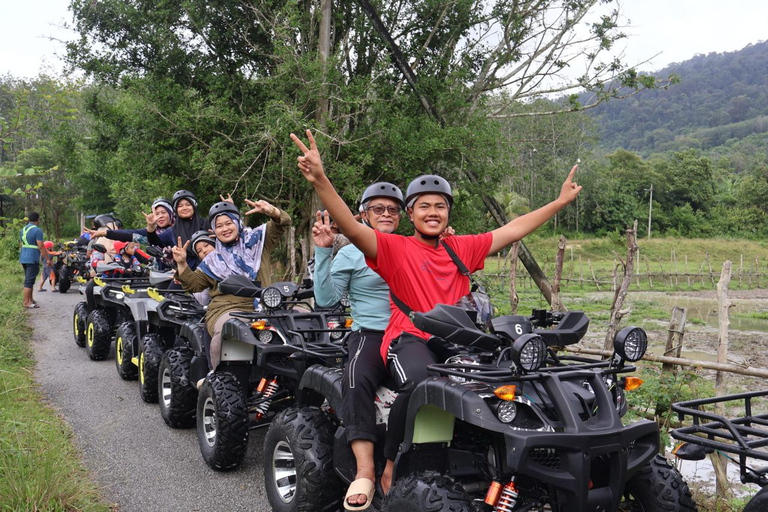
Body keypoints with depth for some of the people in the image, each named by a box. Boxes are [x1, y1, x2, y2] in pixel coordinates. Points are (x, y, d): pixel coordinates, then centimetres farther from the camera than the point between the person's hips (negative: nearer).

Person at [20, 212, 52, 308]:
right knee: (29, 281, -6)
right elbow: (41, 246, -17)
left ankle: (30, 299, 25)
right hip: (32, 259, -9)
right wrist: (48, 259, -12)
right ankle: (26, 302, -5)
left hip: (23, 258, 9)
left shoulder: (23, 229, 14)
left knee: (29, 280, 18)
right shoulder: (37, 230, -13)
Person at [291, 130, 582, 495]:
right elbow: (351, 228, -12)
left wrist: (560, 201, 26)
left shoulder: (462, 248, 18)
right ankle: (391, 463, -14)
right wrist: (320, 181, -27)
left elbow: (512, 230, 24)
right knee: (421, 382, -37)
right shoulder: (395, 248, 4)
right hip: (410, 339, -5)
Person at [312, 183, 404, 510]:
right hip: (372, 333, -2)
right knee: (357, 379, -35)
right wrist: (323, 251, -6)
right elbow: (326, 299, 0)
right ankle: (365, 472, -33)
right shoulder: (351, 254, 11)